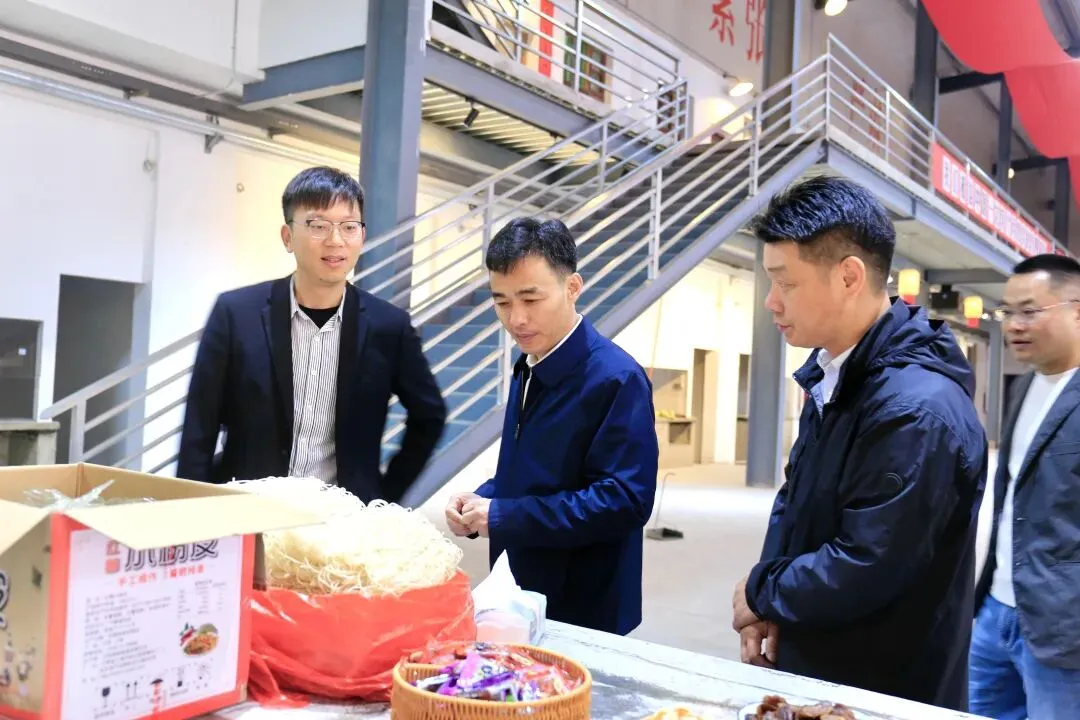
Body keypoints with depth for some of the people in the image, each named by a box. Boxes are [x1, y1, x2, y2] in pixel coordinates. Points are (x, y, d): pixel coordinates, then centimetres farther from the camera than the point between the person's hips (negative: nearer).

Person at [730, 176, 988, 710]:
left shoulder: (919, 409, -27)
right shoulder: (829, 373, 2)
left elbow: (863, 572, -28)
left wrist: (761, 592, -11)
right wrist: (767, 607, -4)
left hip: (882, 690, -8)